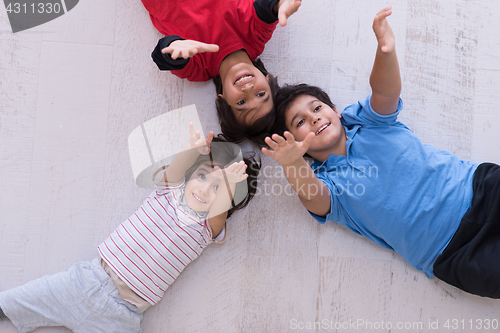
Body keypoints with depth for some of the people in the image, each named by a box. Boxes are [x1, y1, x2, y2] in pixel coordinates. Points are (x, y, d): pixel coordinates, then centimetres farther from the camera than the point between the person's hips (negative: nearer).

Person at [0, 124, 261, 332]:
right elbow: (176, 169, -21)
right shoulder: (170, 188, 0)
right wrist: (193, 150, -40)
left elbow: (220, 208, -26)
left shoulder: (207, 227, -4)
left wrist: (227, 184, -45)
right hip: (88, 279, 1)